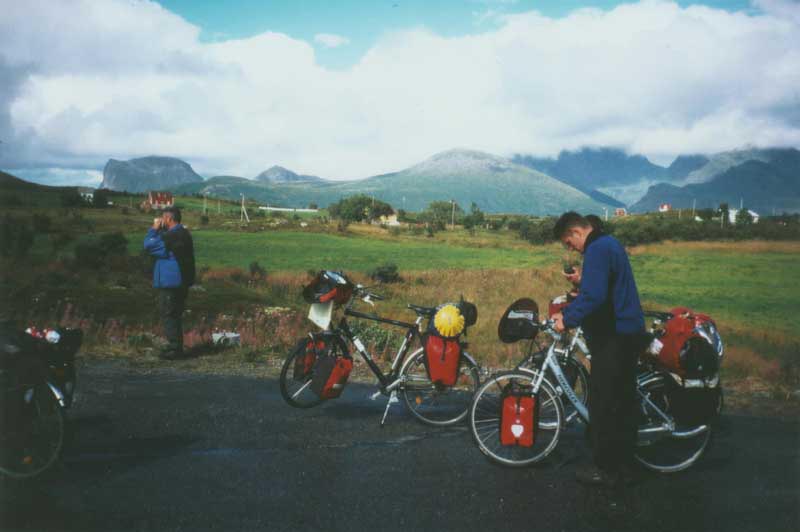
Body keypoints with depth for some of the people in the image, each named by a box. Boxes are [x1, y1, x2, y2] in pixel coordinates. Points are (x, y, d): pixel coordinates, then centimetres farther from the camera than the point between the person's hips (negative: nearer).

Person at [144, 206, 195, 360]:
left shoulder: (171, 236, -20)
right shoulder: (184, 234, 12)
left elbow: (148, 245, -16)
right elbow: (161, 245, 19)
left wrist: (154, 229, -5)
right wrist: (159, 230, 7)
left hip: (169, 283, -10)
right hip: (181, 282, 10)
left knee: (168, 315, -3)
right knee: (174, 315, 17)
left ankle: (175, 348, -2)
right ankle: (176, 347, 23)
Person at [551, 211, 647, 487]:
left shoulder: (597, 249, -17)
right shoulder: (610, 243, 16)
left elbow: (594, 297, -27)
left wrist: (567, 319, -17)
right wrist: (582, 280, 14)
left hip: (612, 338, -11)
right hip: (629, 332, 11)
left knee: (602, 404, -3)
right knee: (623, 401, 15)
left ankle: (606, 469, 4)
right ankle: (623, 463, 24)